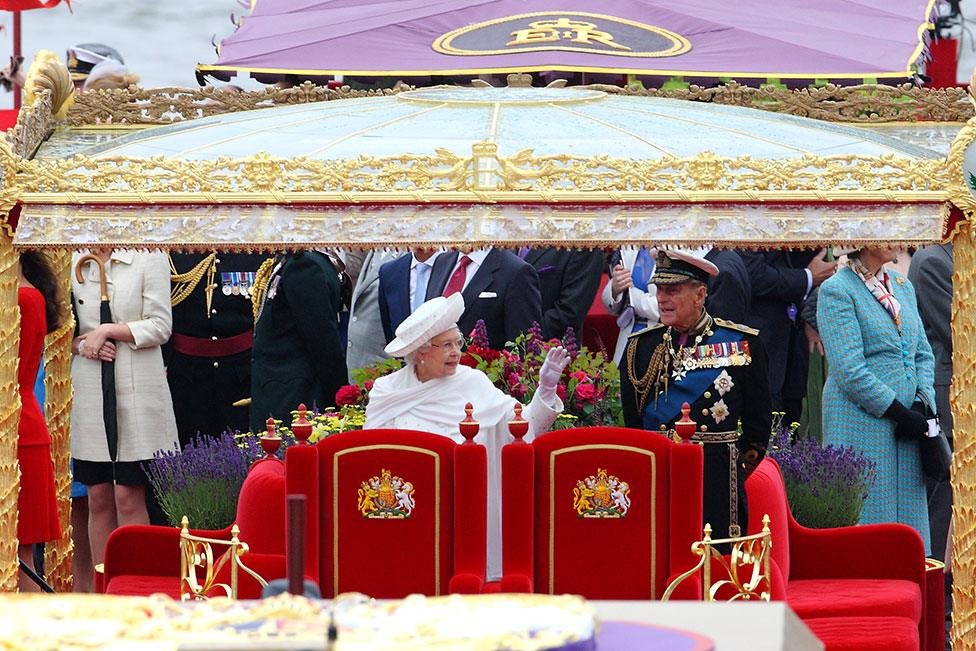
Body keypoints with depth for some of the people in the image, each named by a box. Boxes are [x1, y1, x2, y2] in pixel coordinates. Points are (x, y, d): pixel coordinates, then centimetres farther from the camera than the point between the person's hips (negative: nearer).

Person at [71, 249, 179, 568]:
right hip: (88, 390, 4)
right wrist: (81, 345, -5)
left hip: (136, 388, -4)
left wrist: (106, 331, -13)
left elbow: (161, 326, -5)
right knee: (98, 497, 5)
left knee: (129, 497, -6)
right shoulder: (75, 260, 12)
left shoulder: (149, 256, -1)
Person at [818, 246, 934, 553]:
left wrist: (921, 404, -1)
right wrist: (899, 412, -14)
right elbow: (848, 369, -14)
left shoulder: (903, 286, 16)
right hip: (860, 424, -7)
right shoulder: (836, 291, -7)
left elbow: (923, 354, 18)